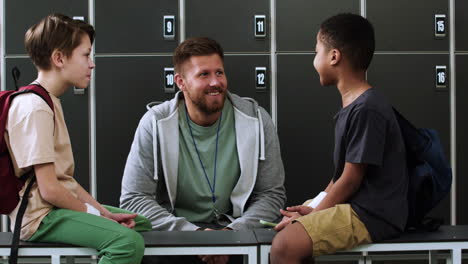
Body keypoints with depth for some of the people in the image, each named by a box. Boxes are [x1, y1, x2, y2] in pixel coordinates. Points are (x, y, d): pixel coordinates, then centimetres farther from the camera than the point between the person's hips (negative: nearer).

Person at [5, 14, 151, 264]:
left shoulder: (50, 102, 16)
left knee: (145, 225, 18)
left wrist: (104, 213, 4)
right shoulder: (34, 108, -16)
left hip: (61, 205, 11)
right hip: (39, 216, -11)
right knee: (129, 241, -29)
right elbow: (49, 190, -20)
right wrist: (95, 213, -8)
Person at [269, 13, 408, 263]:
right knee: (285, 227, 22)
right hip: (355, 205, 11)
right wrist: (314, 207, 5)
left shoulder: (366, 110, -20)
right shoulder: (352, 105, 12)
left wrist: (312, 214, -9)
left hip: (372, 215, -11)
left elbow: (350, 180, -18)